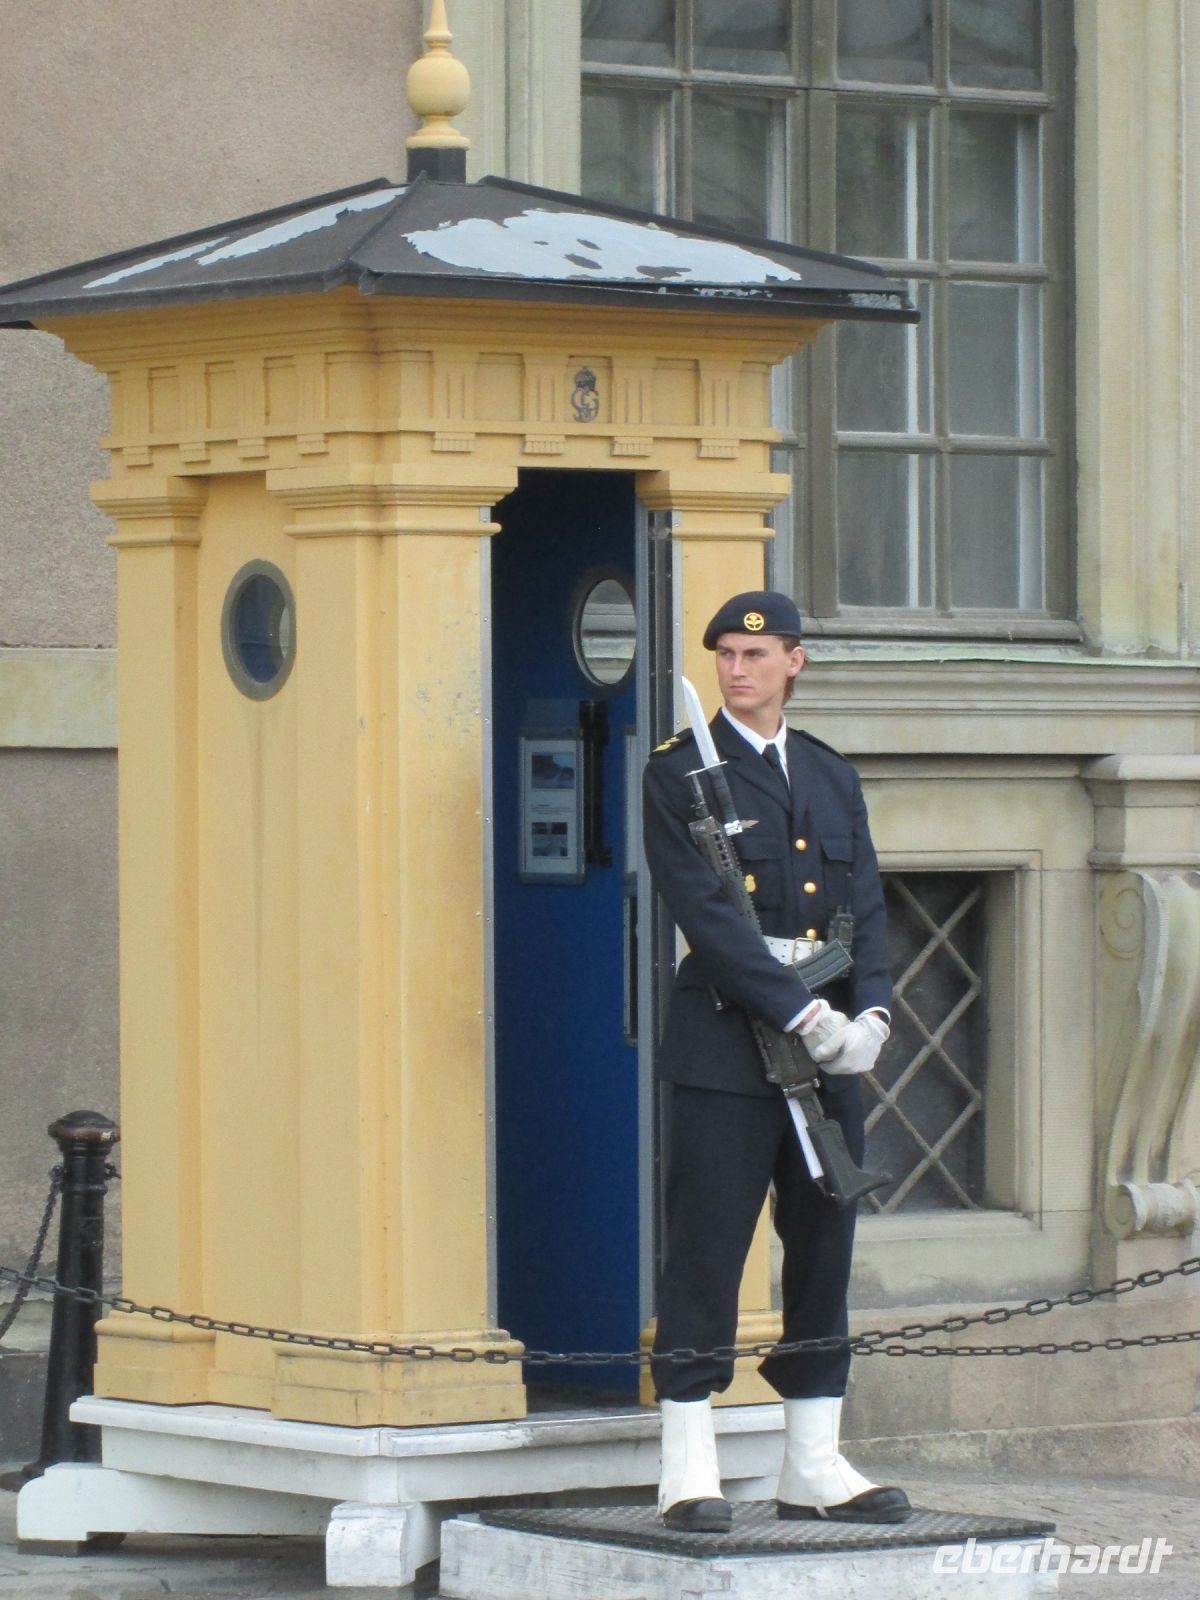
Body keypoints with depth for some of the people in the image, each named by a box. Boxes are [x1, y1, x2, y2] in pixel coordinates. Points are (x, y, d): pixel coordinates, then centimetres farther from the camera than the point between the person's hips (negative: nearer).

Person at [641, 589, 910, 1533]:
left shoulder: (835, 779, 16)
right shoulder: (679, 776, -2)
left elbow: (866, 910, 10)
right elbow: (707, 915, -11)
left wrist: (870, 1011, -9)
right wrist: (804, 1013, -18)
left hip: (832, 1061, 6)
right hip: (724, 1055, -6)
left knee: (825, 1258, 7)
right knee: (706, 1254, -5)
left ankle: (815, 1468, 13)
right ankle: (690, 1470, -1)